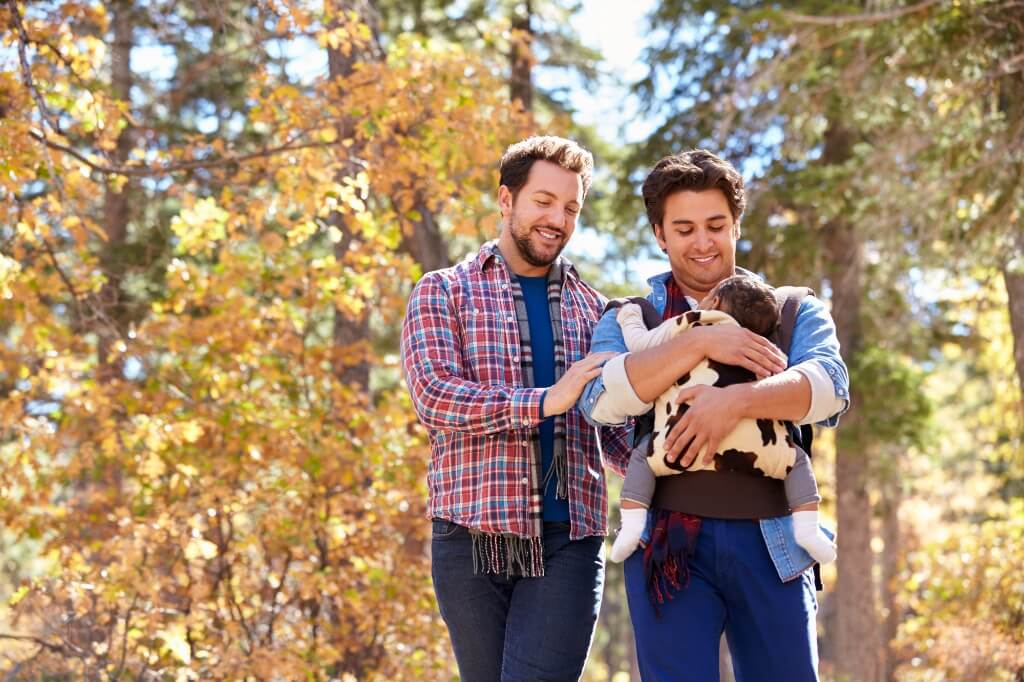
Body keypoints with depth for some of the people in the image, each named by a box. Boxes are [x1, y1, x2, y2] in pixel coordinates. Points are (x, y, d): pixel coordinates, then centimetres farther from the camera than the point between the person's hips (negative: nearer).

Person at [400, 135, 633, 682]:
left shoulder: (592, 309, 16)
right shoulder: (443, 293, 6)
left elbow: (619, 428, 14)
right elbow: (433, 395, -10)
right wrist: (545, 401, -20)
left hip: (568, 539, 1)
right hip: (473, 535, -1)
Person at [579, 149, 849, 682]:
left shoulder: (791, 311, 13)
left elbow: (829, 385, -7)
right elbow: (600, 399, -7)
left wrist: (736, 400, -24)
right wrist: (701, 343, -14)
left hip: (771, 541, 1)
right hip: (669, 540, -1)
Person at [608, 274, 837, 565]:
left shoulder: (685, 326, 23)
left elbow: (639, 343, 29)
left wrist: (628, 315, 48)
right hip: (752, 440, 2)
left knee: (642, 459, 21)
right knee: (798, 461, 22)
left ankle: (631, 524, 2)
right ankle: (807, 527, 3)